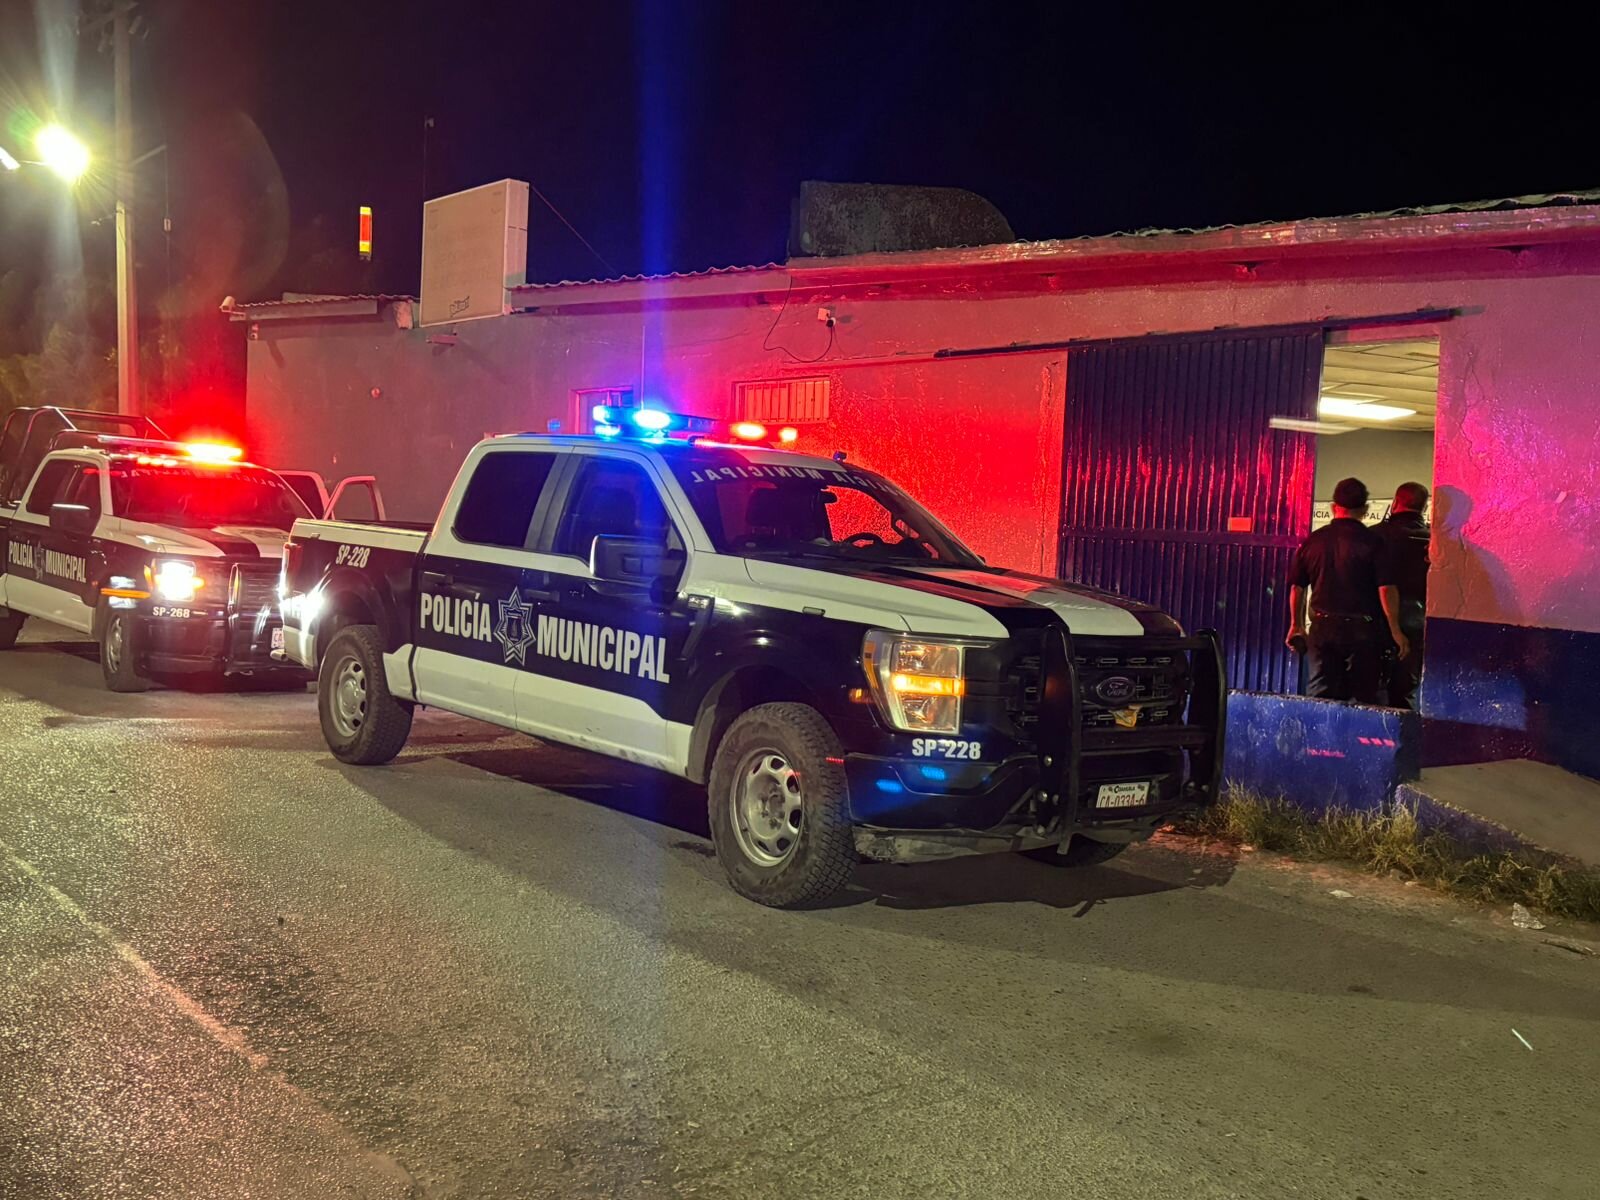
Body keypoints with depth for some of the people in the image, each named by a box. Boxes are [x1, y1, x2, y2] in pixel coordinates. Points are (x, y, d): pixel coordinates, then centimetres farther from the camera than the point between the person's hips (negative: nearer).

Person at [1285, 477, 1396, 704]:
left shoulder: (1312, 540, 5)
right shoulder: (1372, 542, -7)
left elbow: (1296, 587, 10)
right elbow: (1386, 589, -11)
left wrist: (1296, 625, 22)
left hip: (1323, 627, 3)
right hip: (1362, 628, -3)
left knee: (1319, 696, 7)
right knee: (1366, 697, 4)